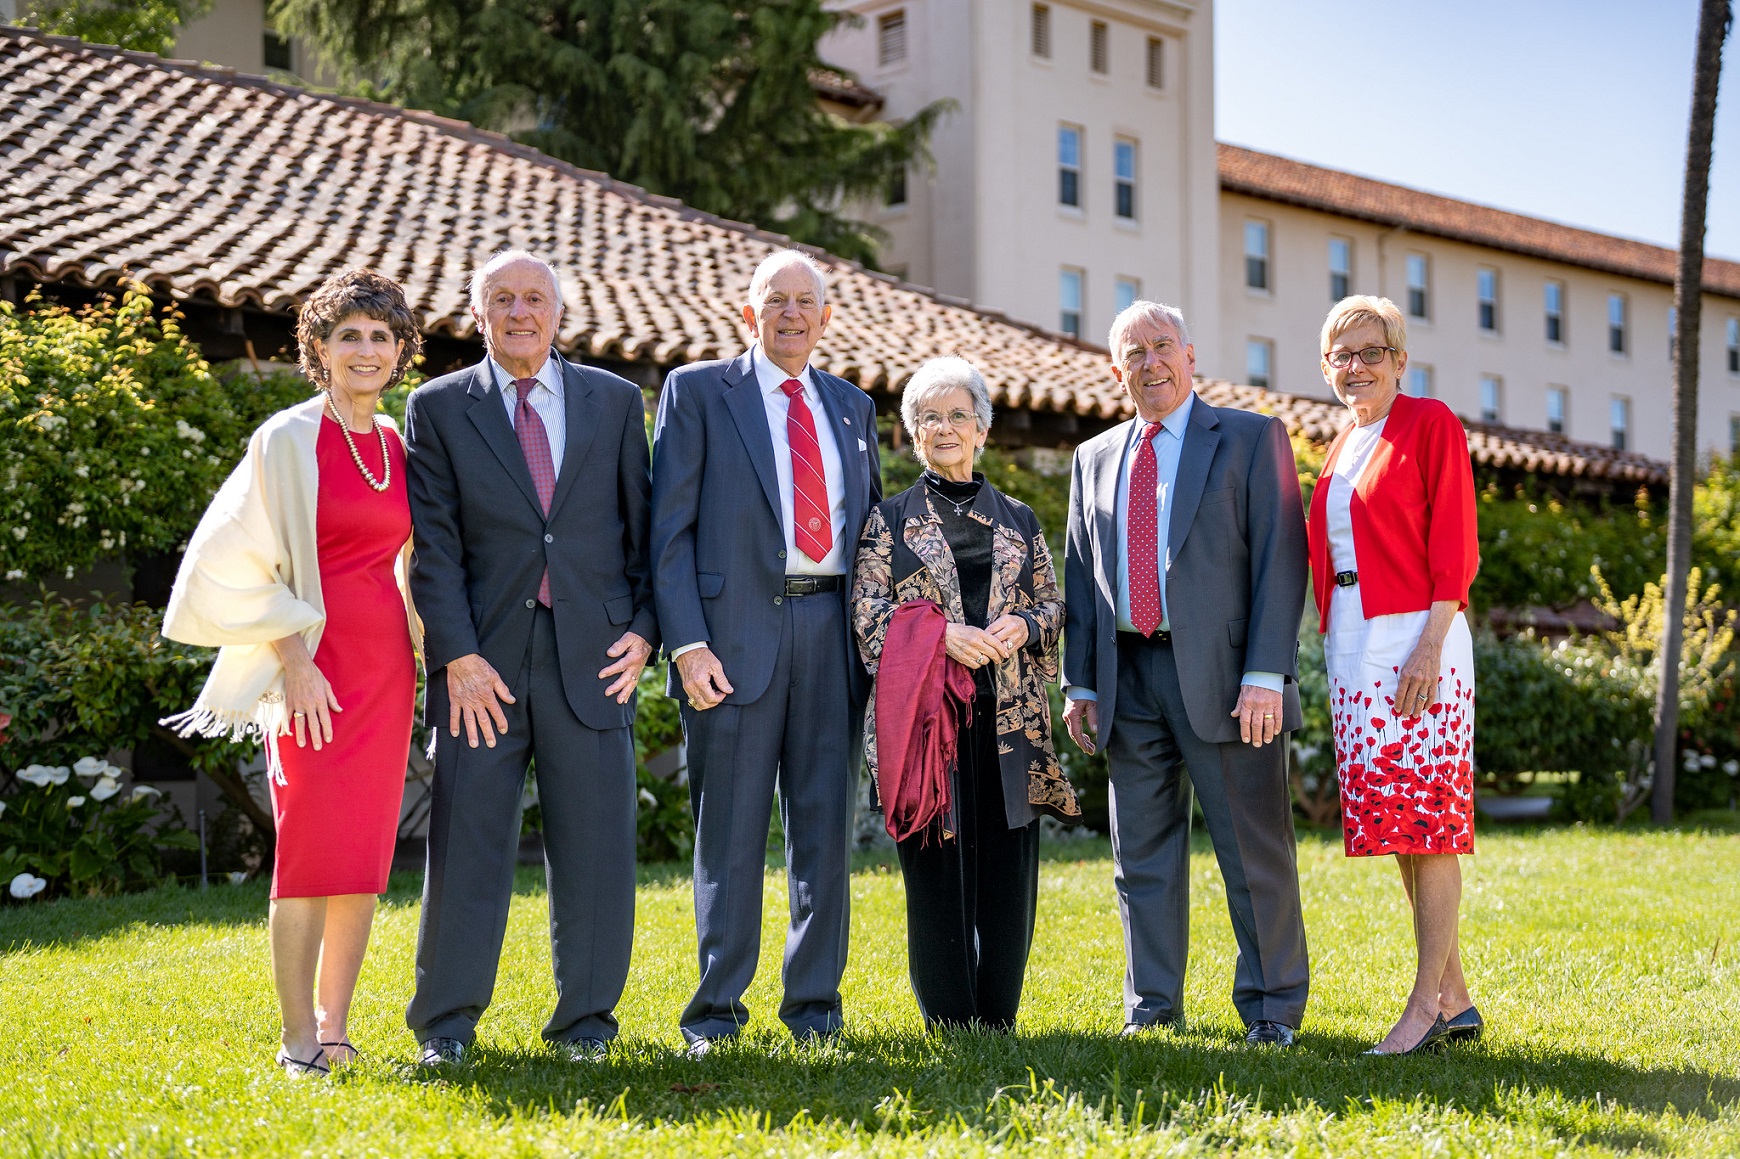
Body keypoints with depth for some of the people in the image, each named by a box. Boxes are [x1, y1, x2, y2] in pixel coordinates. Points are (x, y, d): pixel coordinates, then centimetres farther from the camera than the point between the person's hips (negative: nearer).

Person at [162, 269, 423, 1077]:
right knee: (312, 845, -7)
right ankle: (297, 1038, 1)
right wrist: (295, 663, -14)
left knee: (365, 851, 4)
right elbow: (247, 563, -7)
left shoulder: (398, 445, 11)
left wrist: (422, 649, 11)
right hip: (312, 662, -5)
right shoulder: (288, 440, -5)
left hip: (385, 664, 5)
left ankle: (335, 1027, 12)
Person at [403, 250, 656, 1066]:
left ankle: (585, 1021, 14)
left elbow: (644, 525, 12)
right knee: (467, 839, 1)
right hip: (484, 658, -1)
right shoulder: (438, 408, 6)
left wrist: (644, 629, 0)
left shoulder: (615, 401, 11)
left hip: (593, 653, 1)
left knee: (595, 841, 4)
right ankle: (446, 1023, 11)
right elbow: (433, 546, -1)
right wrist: (459, 654, -10)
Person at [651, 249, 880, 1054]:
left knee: (825, 825, 6)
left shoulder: (852, 407, 17)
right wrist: (687, 641, -11)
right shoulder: (697, 392, 4)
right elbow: (670, 527, -2)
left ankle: (815, 1004, 16)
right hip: (738, 629, -4)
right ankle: (715, 1010, 8)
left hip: (832, 628, 4)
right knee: (730, 831, -1)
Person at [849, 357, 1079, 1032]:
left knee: (1008, 867, 1)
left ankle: (998, 1021, 10)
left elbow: (1054, 604, 15)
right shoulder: (889, 519, 8)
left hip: (1010, 717, 2)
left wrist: (1022, 625, -7)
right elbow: (866, 609, -2)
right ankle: (949, 1022, 6)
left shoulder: (1018, 521, 16)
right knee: (936, 868, -2)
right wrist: (943, 633, -15)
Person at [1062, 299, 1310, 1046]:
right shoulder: (1095, 459, 17)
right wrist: (1079, 683, 8)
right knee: (1143, 852, 9)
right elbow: (1079, 578, 17)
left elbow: (1280, 559, -5)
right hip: (1128, 680, 5)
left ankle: (1272, 1006, 10)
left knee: (1255, 852, 0)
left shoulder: (1251, 439, 2)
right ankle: (1153, 1005, 18)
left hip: (1222, 675, -4)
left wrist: (1265, 675, -14)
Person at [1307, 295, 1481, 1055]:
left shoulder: (1430, 423, -3)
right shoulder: (1341, 449, 19)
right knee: (1392, 818, 7)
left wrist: (1431, 643, -18)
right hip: (1352, 645, 8)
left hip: (1416, 640, -8)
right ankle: (1455, 998, 13)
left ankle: (1425, 1006, -8)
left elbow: (1454, 543, -10)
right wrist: (1333, 646, 14)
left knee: (1425, 817, -9)